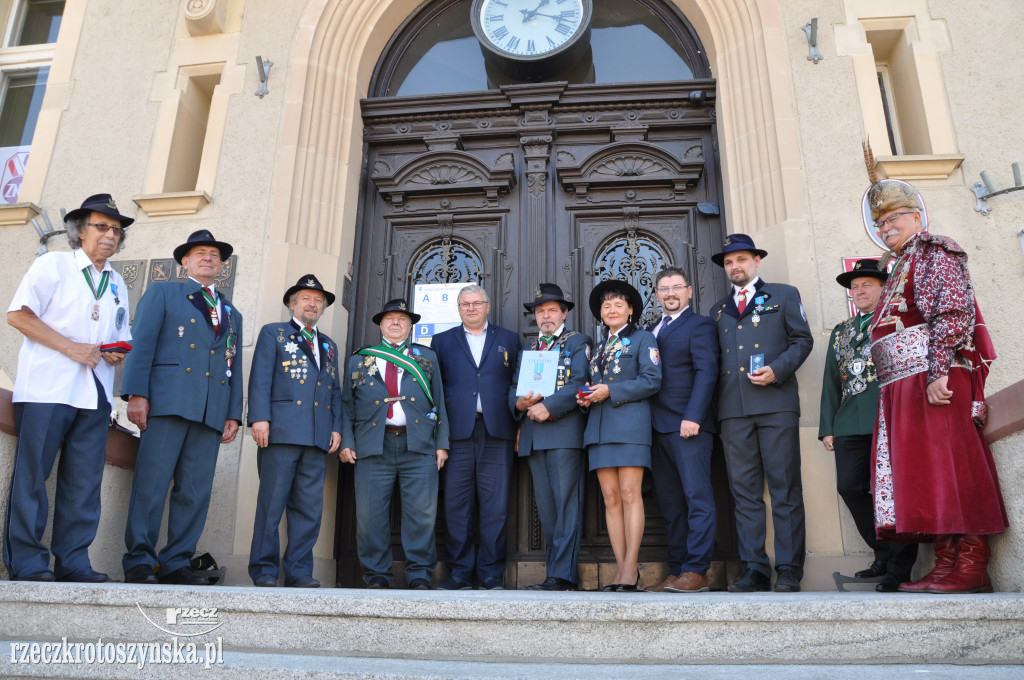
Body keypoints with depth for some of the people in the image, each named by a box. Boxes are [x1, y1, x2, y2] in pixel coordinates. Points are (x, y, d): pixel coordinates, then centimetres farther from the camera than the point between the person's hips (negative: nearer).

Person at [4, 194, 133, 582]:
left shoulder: (117, 283, 20)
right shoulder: (53, 265, 3)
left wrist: (118, 354, 5)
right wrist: (71, 347, -13)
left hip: (94, 393, 5)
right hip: (47, 387, -5)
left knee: (85, 479, 3)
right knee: (32, 472, -3)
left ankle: (72, 562, 8)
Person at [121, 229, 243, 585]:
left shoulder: (232, 314, 26)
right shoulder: (162, 292, 15)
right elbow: (142, 343, 2)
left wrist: (234, 415, 10)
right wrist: (136, 393, -10)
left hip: (212, 411, 4)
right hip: (168, 401, -4)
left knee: (195, 492, 0)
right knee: (151, 483, -7)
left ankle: (176, 563, 6)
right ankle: (139, 561, 0)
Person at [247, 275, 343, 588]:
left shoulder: (329, 345, 25)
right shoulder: (273, 333, 12)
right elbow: (260, 378, 0)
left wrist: (337, 427, 8)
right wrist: (259, 418, -12)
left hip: (318, 436, 4)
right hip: (282, 430, -4)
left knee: (309, 508, 2)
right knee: (271, 503, -4)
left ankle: (299, 571, 8)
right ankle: (264, 570, 5)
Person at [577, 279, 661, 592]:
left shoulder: (643, 339, 6)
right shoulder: (598, 349, 24)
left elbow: (652, 380, -6)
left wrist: (610, 391, -12)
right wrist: (586, 397, 3)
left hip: (630, 424, -5)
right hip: (599, 427, 6)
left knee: (630, 494, -10)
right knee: (611, 498, 1)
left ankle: (631, 568, -7)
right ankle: (621, 569, 4)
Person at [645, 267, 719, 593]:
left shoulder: (699, 325, 2)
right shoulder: (651, 330, 23)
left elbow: (706, 372, -9)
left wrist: (693, 417, -18)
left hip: (688, 426, -7)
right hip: (658, 428, 7)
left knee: (697, 498, -6)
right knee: (670, 505, 7)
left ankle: (696, 572, -3)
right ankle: (676, 572, 11)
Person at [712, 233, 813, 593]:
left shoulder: (784, 295, 13)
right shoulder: (720, 308, 22)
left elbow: (802, 340, 6)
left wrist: (777, 370, -10)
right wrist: (717, 400, 5)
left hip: (776, 403, -3)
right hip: (733, 409, 3)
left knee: (785, 489, -3)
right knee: (744, 492, 2)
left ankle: (788, 569, 3)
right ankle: (754, 569, 6)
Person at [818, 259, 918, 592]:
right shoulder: (840, 331, 25)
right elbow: (831, 381, 21)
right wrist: (827, 427, 14)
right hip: (851, 423, 5)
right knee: (850, 487, -2)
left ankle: (900, 567, 4)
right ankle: (884, 554, 15)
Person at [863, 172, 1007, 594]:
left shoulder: (934, 251, 2)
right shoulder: (902, 268, 28)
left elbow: (953, 313, -13)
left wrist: (937, 371, -23)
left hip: (933, 379, -9)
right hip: (902, 385, 9)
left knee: (946, 463, -10)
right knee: (923, 474, 4)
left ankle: (971, 567, -6)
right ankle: (948, 563, 6)